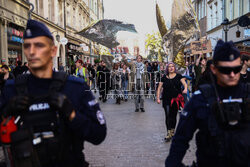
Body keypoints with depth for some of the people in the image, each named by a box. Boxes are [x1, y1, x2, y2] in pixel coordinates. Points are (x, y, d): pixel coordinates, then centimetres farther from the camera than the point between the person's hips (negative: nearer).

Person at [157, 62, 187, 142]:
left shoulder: (178, 76, 5)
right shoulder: (164, 78, 7)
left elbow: (184, 83, -5)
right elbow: (159, 88, 8)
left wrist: (185, 89, -27)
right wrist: (158, 98, -1)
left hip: (176, 99, 0)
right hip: (166, 100, 0)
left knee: (174, 116, 8)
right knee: (168, 115, -7)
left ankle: (172, 131, 26)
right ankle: (169, 133, -3)